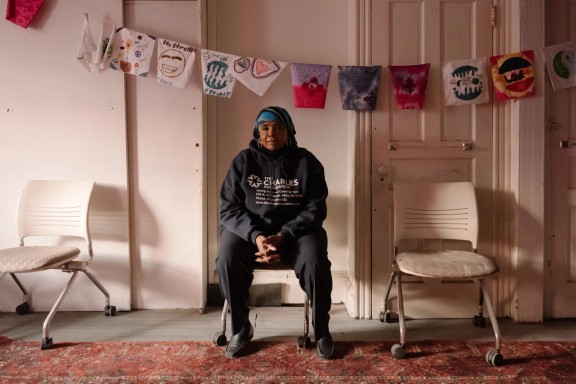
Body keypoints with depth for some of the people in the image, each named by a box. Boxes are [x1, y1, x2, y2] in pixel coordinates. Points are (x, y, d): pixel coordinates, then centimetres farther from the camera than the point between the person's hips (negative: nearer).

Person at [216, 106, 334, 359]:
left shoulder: (306, 161, -2)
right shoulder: (243, 161, 0)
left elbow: (315, 208, -6)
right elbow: (229, 207, -3)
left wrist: (284, 236, -21)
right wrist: (255, 236, -21)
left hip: (296, 229, 0)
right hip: (248, 229, 1)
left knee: (315, 264, -29)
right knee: (227, 261, -28)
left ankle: (321, 330, -3)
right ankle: (241, 328, -2)